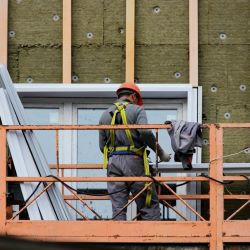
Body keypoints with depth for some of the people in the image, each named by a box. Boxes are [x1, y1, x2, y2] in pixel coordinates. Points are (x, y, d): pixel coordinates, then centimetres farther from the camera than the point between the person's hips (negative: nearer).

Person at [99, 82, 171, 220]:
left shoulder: (105, 115, 19)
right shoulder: (137, 110, 4)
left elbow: (102, 146, 16)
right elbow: (145, 132, -14)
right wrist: (160, 152, -6)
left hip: (113, 162, 4)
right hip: (133, 161, -4)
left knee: (118, 207, 3)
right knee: (149, 205, -2)